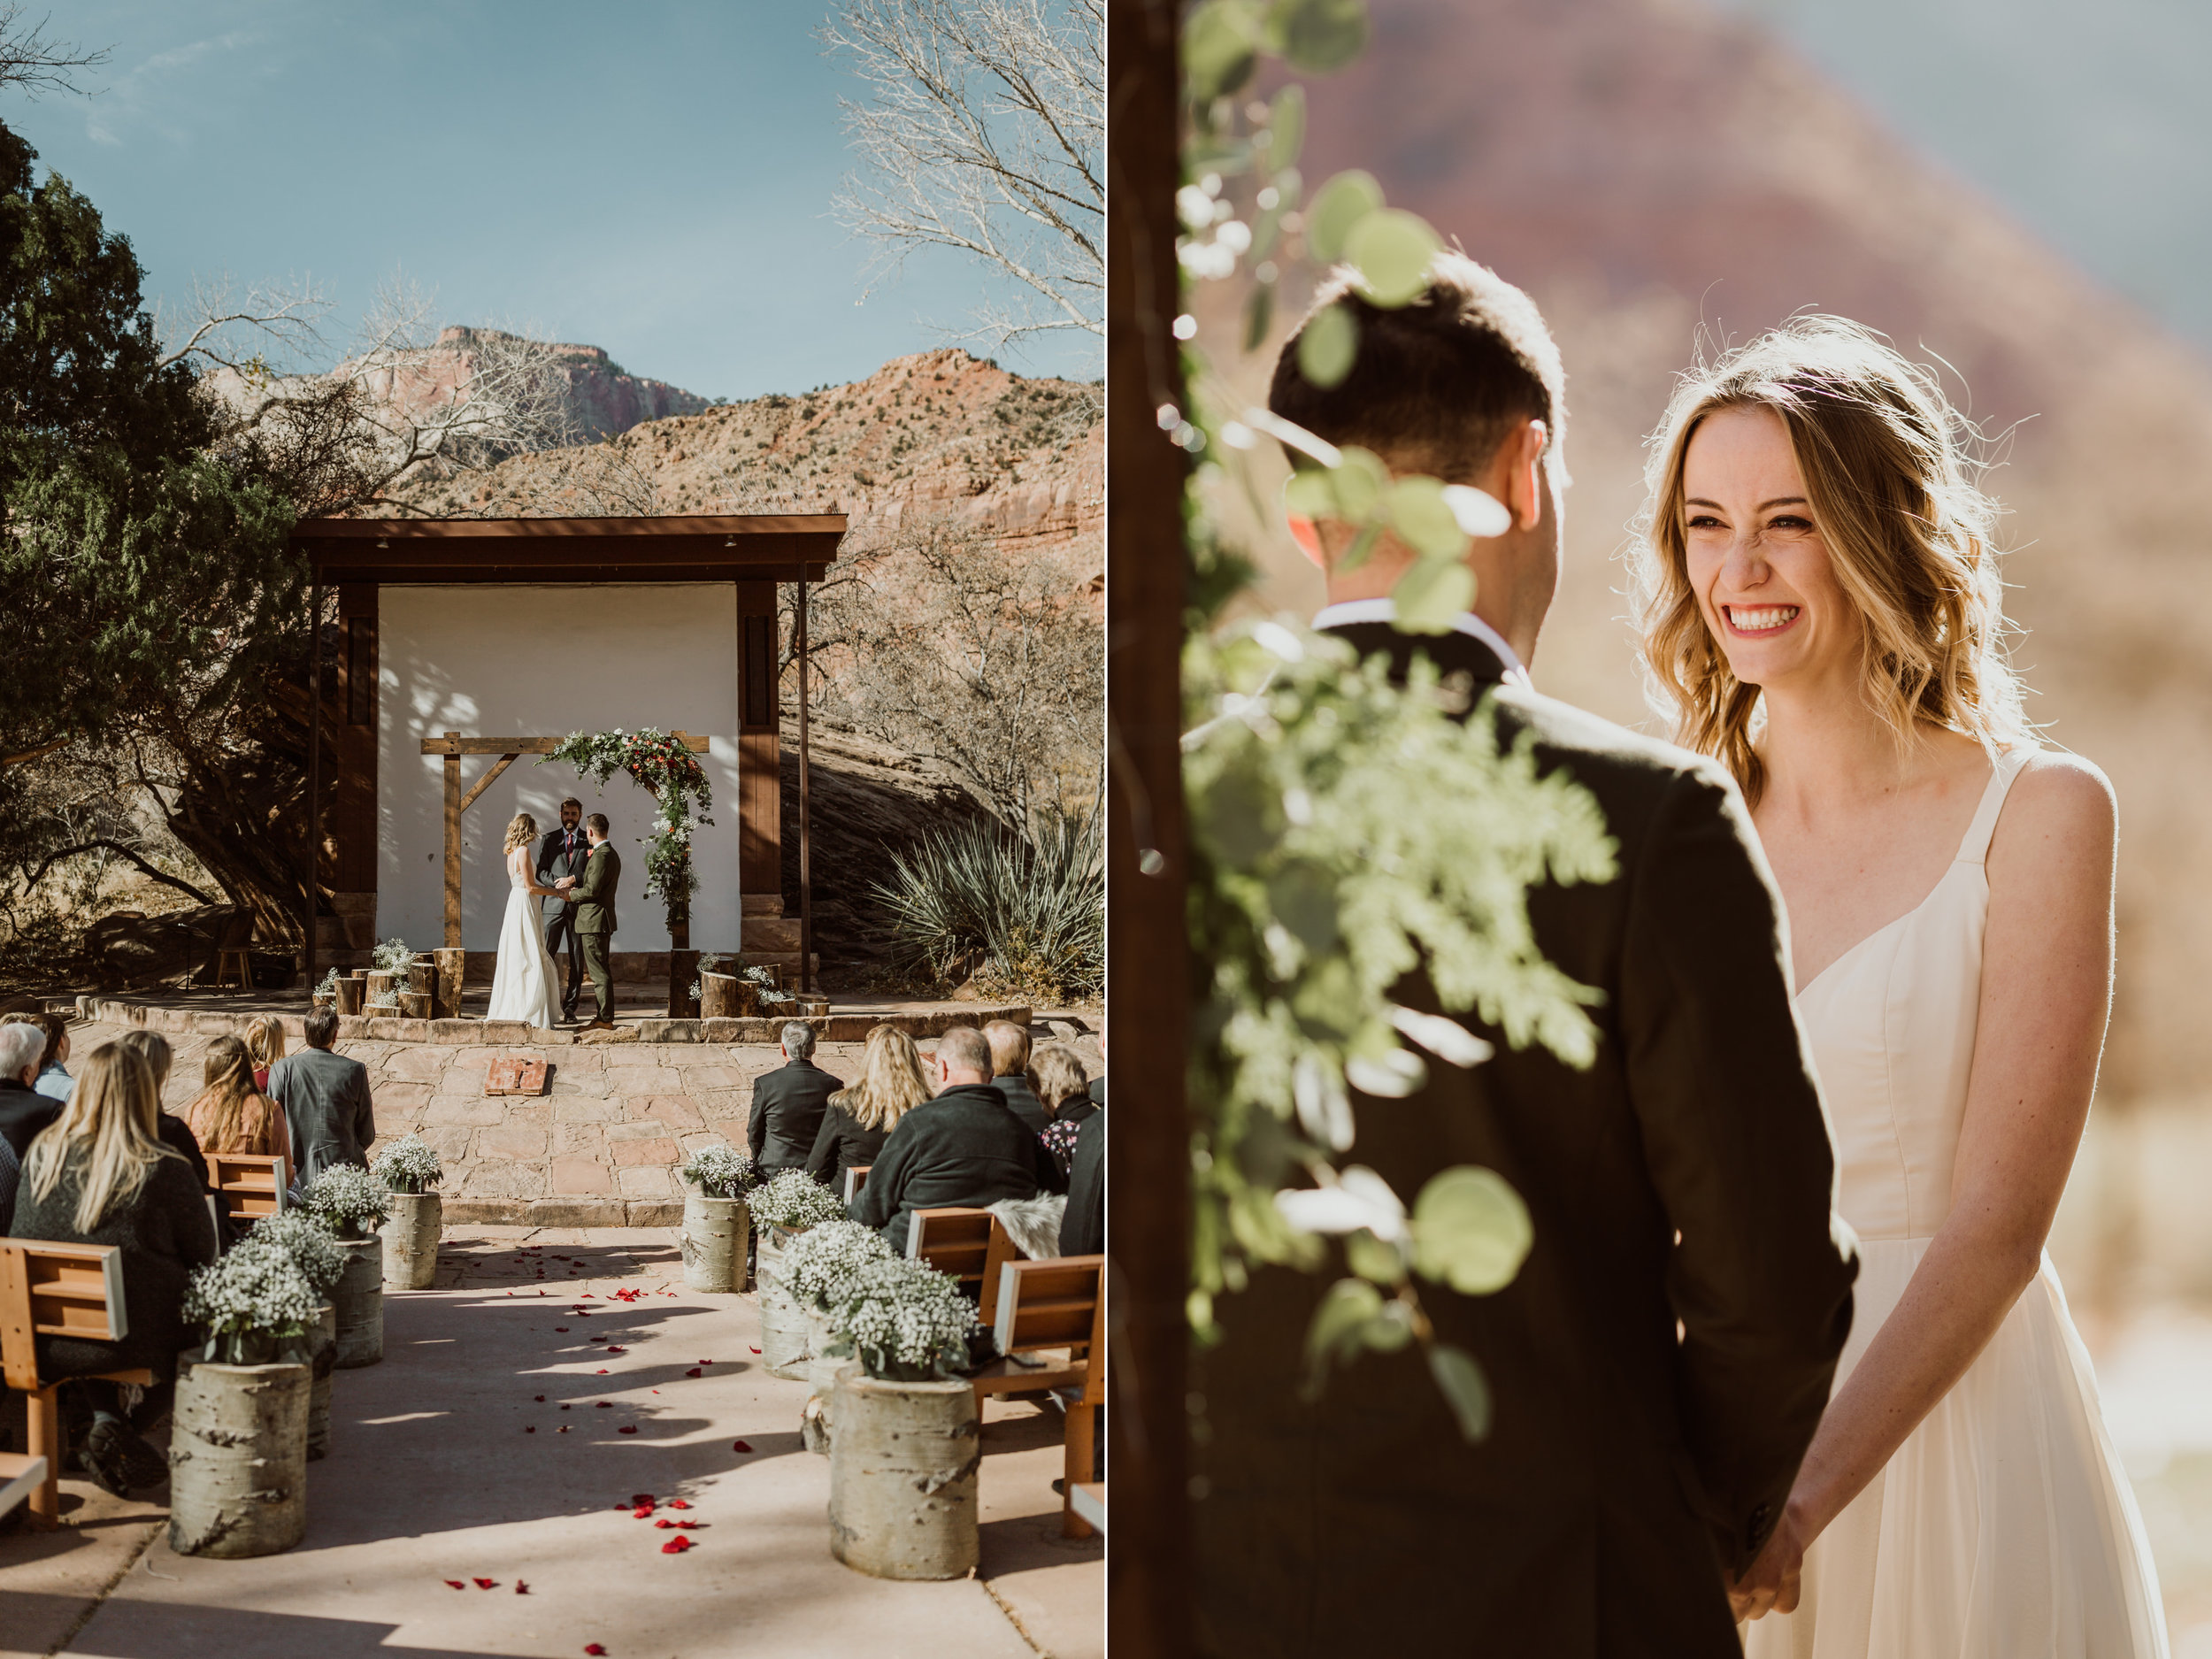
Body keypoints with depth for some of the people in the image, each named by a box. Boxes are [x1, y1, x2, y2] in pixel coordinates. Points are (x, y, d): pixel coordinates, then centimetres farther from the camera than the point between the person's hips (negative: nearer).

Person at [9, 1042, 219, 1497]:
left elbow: (20, 1239, 9)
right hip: (139, 1337, -5)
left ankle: (107, 1422, 18)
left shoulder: (41, 1156, -4)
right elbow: (202, 1254, -5)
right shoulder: (164, 1169, -16)